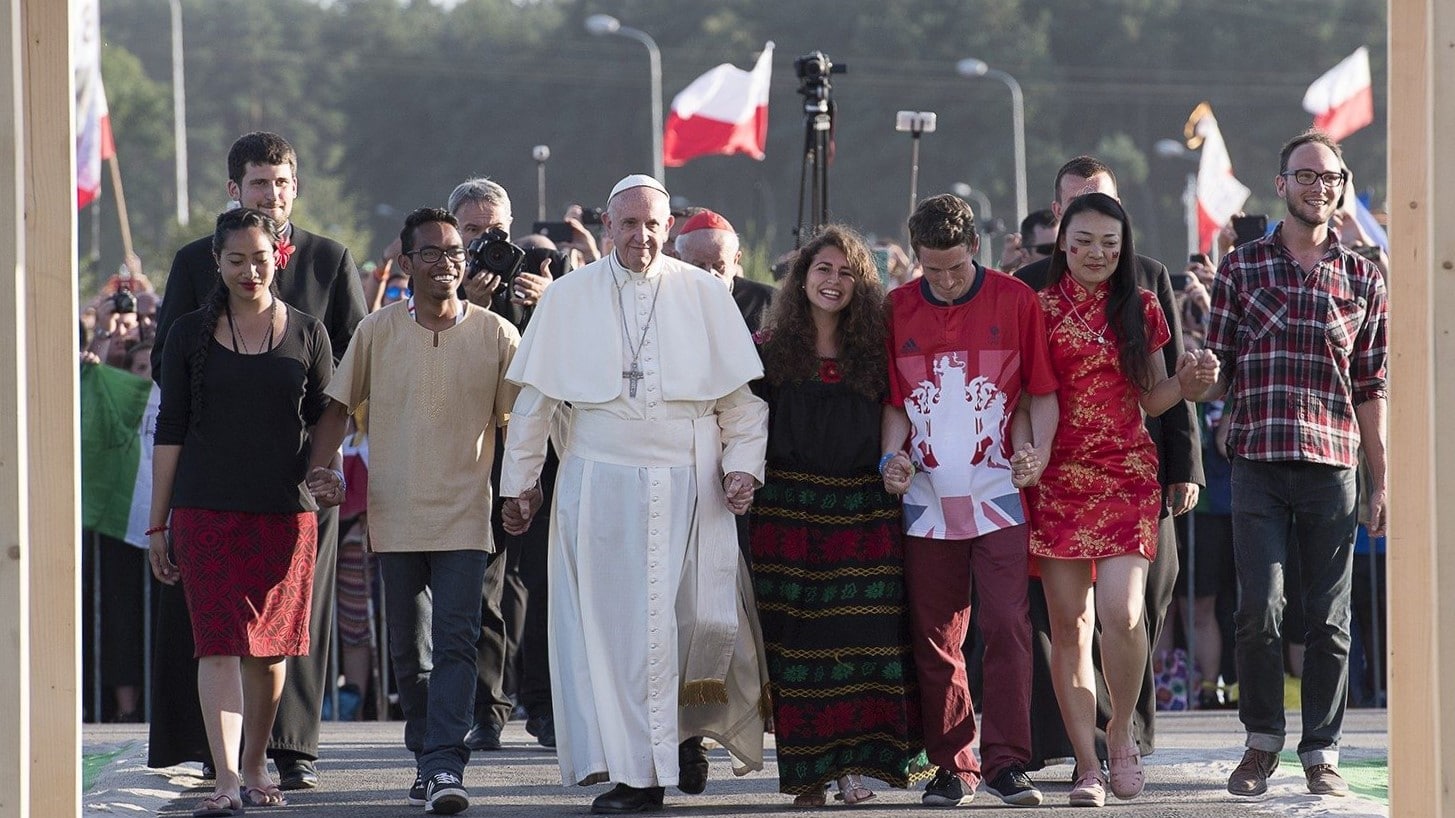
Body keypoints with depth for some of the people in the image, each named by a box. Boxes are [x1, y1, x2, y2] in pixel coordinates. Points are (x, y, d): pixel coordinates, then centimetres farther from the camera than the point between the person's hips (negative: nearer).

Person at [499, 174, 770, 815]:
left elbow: (742, 393, 8)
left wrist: (743, 464, -4)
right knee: (611, 624, -3)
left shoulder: (703, 295, 4)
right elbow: (534, 396, 10)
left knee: (703, 620, -5)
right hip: (600, 486, 0)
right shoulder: (570, 297, 5)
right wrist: (519, 481, 10)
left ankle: (688, 730, 23)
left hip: (690, 487, 0)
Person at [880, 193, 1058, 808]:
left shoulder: (1014, 301, 1)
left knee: (1007, 626, -10)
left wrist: (1036, 451, -11)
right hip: (927, 499, 2)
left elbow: (1042, 391, 5)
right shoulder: (897, 310, 6)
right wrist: (893, 457, -4)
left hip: (997, 496, -2)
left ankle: (1007, 762, -7)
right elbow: (894, 400, 13)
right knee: (934, 639, 4)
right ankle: (951, 766, 11)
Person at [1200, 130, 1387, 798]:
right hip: (1258, 462, -1)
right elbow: (1219, 371, 8)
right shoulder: (1241, 267, 7)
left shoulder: (1362, 278, 10)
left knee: (1329, 618, 2)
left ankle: (1321, 751, 11)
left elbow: (1372, 390, 11)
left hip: (1333, 466, 1)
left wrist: (1381, 481, 7)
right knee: (1259, 611, -6)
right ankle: (1261, 742, 10)